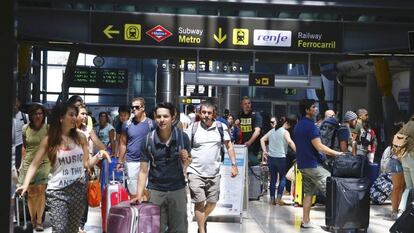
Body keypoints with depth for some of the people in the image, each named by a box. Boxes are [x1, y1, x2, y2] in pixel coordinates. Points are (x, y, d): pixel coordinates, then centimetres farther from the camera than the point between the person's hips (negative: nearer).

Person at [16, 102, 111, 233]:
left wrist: (99, 155, -9)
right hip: (58, 192, -3)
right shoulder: (49, 140, -3)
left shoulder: (80, 137, 5)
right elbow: (35, 164, -3)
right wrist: (26, 184, -17)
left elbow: (86, 163, 9)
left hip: (79, 190, 3)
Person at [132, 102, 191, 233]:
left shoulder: (182, 137, -8)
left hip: (177, 189, 0)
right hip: (155, 191, 0)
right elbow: (143, 171, -3)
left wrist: (186, 159, -16)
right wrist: (139, 194, -12)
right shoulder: (148, 140, -8)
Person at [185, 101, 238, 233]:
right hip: (195, 172, -2)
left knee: (212, 202, 10)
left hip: (214, 173, 2)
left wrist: (234, 165, 4)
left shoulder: (221, 127, 1)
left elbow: (229, 146, 8)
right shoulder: (193, 127, -1)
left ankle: (202, 222, 38)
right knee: (199, 202, -6)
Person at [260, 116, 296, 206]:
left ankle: (272, 199, 11)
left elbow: (262, 139, 10)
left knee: (273, 178, 12)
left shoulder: (271, 131, 13)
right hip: (281, 158, -5)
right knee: (282, 178, 8)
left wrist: (264, 151, 7)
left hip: (270, 158, 5)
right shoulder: (285, 132, -6)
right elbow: (290, 142, -22)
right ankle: (279, 198, -3)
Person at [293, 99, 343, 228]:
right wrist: (337, 153, -18)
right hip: (313, 164, -9)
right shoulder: (310, 125, -15)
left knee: (308, 192, 11)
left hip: (302, 164, 9)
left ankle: (306, 221, 11)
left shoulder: (298, 125, 14)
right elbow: (319, 146, -21)